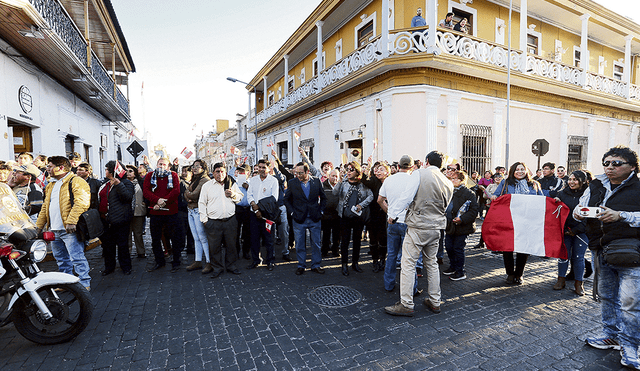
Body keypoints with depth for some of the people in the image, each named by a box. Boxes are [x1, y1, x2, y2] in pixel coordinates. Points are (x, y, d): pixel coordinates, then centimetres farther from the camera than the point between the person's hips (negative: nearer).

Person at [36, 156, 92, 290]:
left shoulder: (76, 182, -10)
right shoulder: (50, 185, 20)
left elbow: (81, 203, -23)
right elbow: (45, 207, 25)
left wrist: (71, 221, -29)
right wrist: (38, 226, 20)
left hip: (69, 230, -9)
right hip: (54, 230, 9)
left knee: (76, 257, -7)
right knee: (61, 259, 17)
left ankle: (84, 283, 1)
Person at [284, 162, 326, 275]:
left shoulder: (316, 181, 0)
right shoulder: (292, 183, -2)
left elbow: (323, 198, 10)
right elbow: (286, 199, 7)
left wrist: (320, 211, 3)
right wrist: (292, 212, -2)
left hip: (314, 219, 1)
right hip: (299, 219, -1)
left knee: (316, 243, 9)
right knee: (300, 244, 7)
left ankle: (316, 265, 24)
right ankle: (301, 266, 23)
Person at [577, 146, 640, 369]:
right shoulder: (595, 186, 9)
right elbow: (581, 205, 14)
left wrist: (620, 215, -24)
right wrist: (578, 212, -7)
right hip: (601, 251, 5)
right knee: (606, 296, 16)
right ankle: (611, 335, 33)